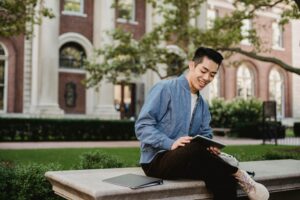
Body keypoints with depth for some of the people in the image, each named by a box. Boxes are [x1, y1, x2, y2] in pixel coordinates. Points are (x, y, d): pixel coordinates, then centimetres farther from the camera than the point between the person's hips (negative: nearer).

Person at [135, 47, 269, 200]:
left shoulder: (203, 105, 16)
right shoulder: (165, 88, -7)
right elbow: (142, 126, -12)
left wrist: (210, 147, -10)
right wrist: (171, 143, -26)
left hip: (187, 159, 6)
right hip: (157, 160, -5)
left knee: (225, 179, -25)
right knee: (195, 148, -36)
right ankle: (238, 174, -15)